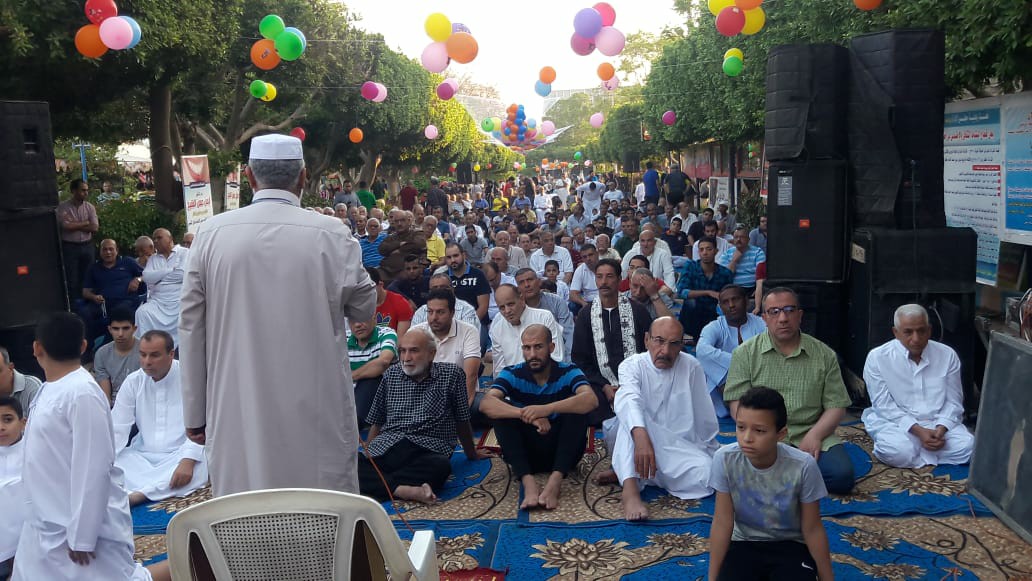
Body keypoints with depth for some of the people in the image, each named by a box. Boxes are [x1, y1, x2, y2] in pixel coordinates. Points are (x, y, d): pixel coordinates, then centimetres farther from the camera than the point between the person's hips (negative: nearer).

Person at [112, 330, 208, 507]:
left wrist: (188, 461, -30)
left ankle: (135, 494, -39)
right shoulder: (133, 381, 4)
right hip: (142, 456, 4)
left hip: (180, 454, -4)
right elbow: (117, 430, 2)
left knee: (198, 468, -36)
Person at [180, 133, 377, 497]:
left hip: (238, 416, 2)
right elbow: (365, 308, 4)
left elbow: (191, 328, 3)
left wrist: (195, 413, 11)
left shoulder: (211, 234, -1)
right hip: (315, 413, -1)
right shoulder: (331, 235, -8)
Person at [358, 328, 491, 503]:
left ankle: (375, 484, -34)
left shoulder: (451, 375, 7)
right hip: (385, 448, 3)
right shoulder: (391, 374, 18)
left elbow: (462, 421, 14)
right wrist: (366, 454, 13)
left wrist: (471, 454, 22)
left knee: (440, 466, -40)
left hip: (427, 450, -3)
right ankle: (404, 490, -35)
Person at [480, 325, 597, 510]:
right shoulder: (512, 374, -5)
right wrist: (527, 415, -40)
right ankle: (528, 482, -36)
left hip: (561, 451, 0)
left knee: (578, 408, -24)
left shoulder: (568, 372, -6)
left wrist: (547, 409, -42)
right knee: (502, 410, -23)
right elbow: (486, 404, -24)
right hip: (525, 452, 1)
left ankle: (555, 480, -35)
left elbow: (591, 400, -28)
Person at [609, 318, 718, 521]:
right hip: (634, 446, -2)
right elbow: (628, 399, -32)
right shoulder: (632, 365, -9)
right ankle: (630, 489, -47)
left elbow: (704, 416, 8)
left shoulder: (691, 367, 0)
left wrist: (711, 456, 15)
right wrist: (641, 437, -51)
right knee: (630, 417, -32)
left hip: (681, 448, 3)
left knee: (708, 475, -27)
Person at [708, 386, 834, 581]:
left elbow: (812, 529, -11)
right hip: (744, 544, 2)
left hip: (790, 545, -1)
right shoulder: (725, 459, -21)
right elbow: (722, 522, -11)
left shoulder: (803, 466, -25)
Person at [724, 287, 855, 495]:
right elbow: (738, 404, -1)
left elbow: (836, 406, 8)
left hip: (810, 435, 2)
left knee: (842, 476, -25)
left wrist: (815, 434, -11)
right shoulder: (746, 353, 5)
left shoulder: (824, 355, 9)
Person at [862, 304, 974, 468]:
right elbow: (884, 405, -9)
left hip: (939, 423, 3)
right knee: (898, 451, -35)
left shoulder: (947, 355, 3)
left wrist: (941, 429, -15)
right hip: (894, 423, -3)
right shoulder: (877, 358, -5)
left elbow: (953, 402, 4)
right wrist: (918, 431, -20)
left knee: (967, 446, -26)